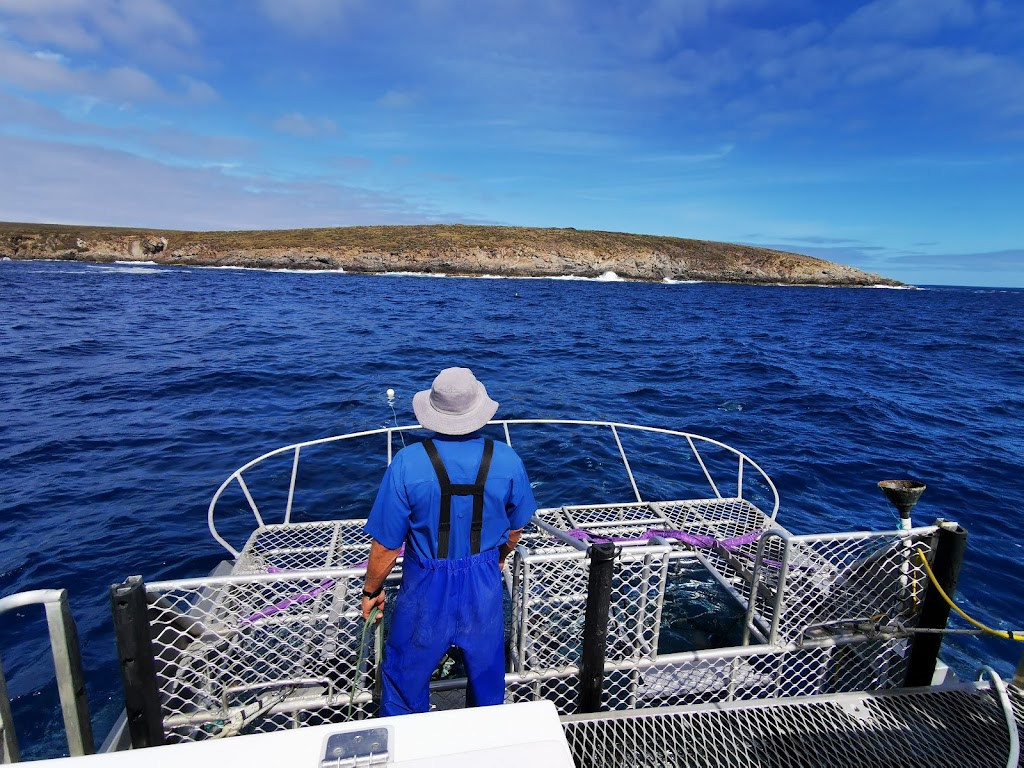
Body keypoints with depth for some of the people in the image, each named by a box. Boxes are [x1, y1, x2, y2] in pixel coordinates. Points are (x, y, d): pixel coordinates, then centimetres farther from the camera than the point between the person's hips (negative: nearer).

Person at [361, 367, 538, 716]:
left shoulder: (407, 463, -21)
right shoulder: (507, 460, -13)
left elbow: (386, 544, -14)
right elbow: (516, 528, 1)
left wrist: (371, 590, 5)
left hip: (427, 587, -2)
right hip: (484, 585, 3)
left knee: (405, 675, 22)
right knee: (487, 672, 26)